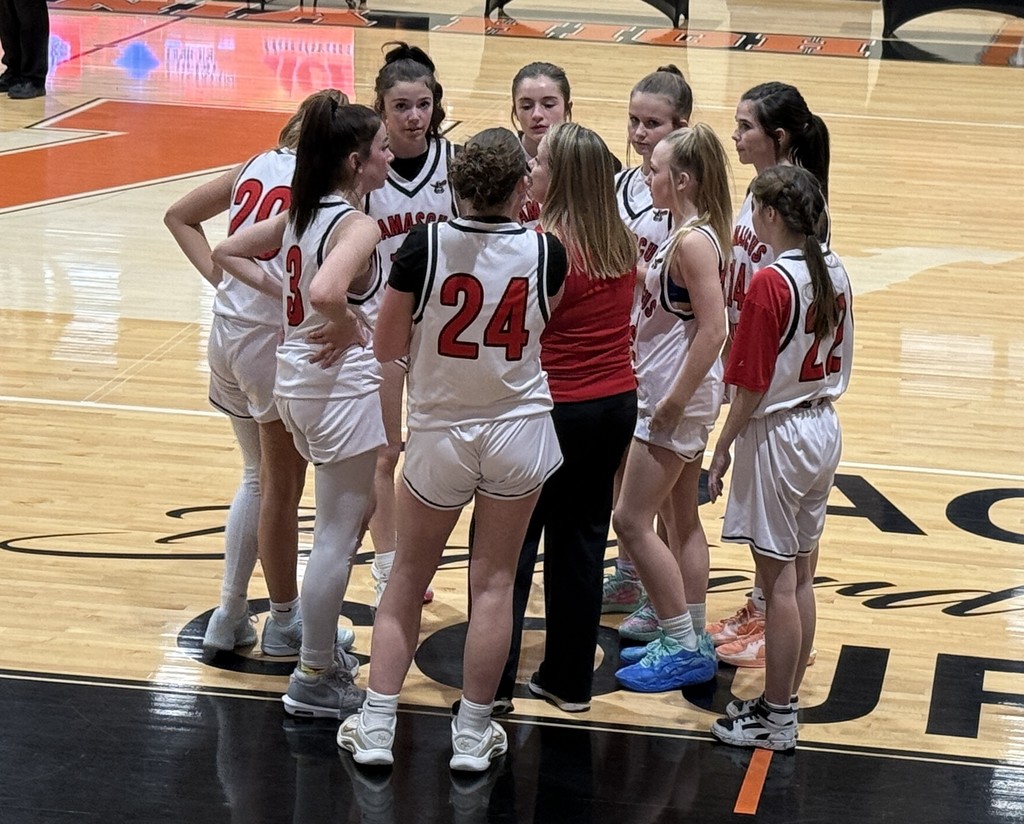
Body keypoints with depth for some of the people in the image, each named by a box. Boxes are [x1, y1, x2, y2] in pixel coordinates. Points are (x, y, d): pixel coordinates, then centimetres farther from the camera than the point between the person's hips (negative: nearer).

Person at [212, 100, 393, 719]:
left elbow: (229, 254, 16)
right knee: (338, 536, 1)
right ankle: (316, 679, 8)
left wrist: (282, 293, 8)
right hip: (345, 384, -9)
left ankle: (322, 649, 32)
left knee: (351, 515, 24)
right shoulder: (358, 226, -20)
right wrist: (348, 328, -19)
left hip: (297, 379, 9)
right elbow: (327, 292, -38)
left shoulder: (301, 214, 6)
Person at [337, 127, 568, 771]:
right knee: (494, 582, 10)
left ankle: (377, 726, 13)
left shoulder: (425, 247, -17)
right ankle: (473, 732, 15)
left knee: (408, 578, 14)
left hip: (439, 434, 0)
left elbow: (386, 347, -9)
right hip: (519, 432, 0)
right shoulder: (546, 253, -12)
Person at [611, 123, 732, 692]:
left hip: (678, 400, -10)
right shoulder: (687, 234, 9)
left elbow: (713, 330, -26)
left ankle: (684, 649, 1)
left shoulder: (694, 242, -21)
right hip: (673, 396, 10)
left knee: (633, 521, -4)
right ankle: (692, 640, 24)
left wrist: (675, 402, -22)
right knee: (680, 521, 16)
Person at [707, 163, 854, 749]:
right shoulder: (836, 273, 2)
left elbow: (752, 385, -17)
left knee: (779, 579, -1)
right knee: (802, 576, 14)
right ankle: (788, 700, 23)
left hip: (777, 433, -8)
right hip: (826, 429, 8)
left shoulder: (771, 283, -20)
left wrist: (723, 447, -9)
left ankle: (776, 719, 6)